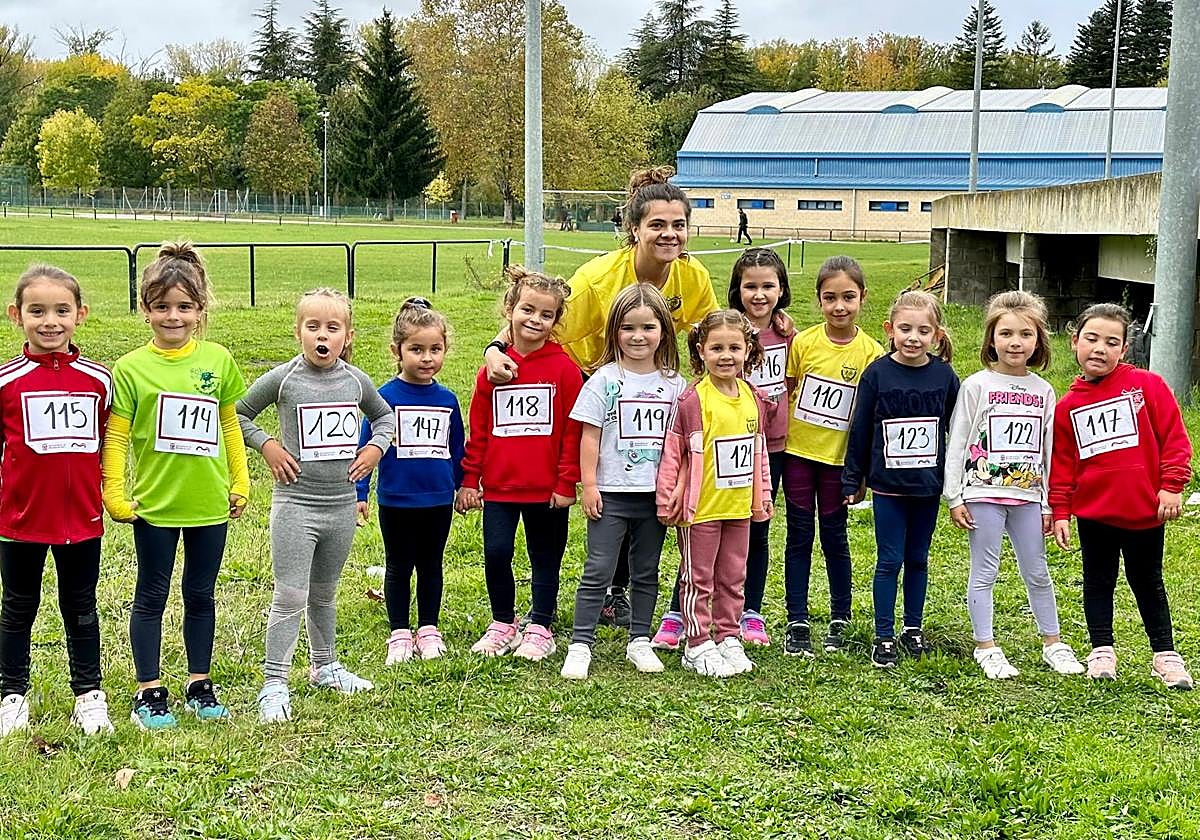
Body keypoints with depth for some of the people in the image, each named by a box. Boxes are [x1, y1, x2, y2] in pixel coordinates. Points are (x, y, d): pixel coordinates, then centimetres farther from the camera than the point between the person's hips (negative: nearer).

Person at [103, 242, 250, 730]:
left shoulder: (217, 360, 0)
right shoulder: (131, 368, -7)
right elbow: (115, 437, -5)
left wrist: (240, 482, 9)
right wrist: (114, 494, -8)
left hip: (210, 504, 2)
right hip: (154, 504, -2)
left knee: (200, 594, 14)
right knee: (151, 596, 9)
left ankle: (199, 685, 27)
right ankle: (148, 693, 19)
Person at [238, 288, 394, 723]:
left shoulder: (355, 380, 2)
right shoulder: (282, 378, -8)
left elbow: (384, 415, 20)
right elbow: (237, 413, 3)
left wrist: (375, 447, 4)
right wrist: (266, 445, -9)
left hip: (342, 504, 4)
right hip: (296, 503, -4)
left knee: (324, 593, 20)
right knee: (290, 596, -5)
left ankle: (324, 666, 37)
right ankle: (274, 683, 3)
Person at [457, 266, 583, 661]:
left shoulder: (564, 369, -5)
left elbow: (574, 431, -5)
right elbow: (478, 429, 7)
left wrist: (567, 483, -7)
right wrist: (470, 479, 6)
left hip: (548, 489, -2)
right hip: (498, 485, 2)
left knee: (545, 558, 10)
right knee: (496, 552, 0)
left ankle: (540, 629, 24)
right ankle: (503, 623, 21)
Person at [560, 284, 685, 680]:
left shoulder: (673, 383, 5)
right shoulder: (605, 380, -3)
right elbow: (590, 436, -3)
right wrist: (589, 484, -8)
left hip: (655, 494, 3)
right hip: (611, 494, -3)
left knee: (646, 572, 12)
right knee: (598, 571, -3)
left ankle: (639, 641, 22)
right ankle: (580, 645, 1)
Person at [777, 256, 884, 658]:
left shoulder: (871, 352, -7)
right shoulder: (804, 342, -6)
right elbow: (784, 392, 6)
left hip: (837, 458, -1)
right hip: (797, 451, 1)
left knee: (834, 536, 9)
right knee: (799, 536, 6)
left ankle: (839, 620, 24)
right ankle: (797, 623, 13)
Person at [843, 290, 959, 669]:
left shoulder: (945, 376, -3)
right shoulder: (877, 374, -7)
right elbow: (860, 430, -1)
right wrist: (853, 481, 1)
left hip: (928, 486, 2)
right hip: (888, 485, -2)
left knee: (918, 559, 13)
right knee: (889, 561, 3)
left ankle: (913, 627, 28)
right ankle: (884, 636, 12)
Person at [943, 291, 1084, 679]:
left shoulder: (1043, 391, 6)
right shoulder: (976, 385, -5)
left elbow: (1048, 450, 10)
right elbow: (956, 443, -4)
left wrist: (1049, 504, 10)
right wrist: (954, 497, -8)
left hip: (1027, 495, 3)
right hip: (983, 493, -3)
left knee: (1037, 572, 11)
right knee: (984, 573, 3)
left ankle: (1053, 643, 25)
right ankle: (986, 647, 12)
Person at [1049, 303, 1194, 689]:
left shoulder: (1147, 386, -6)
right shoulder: (1069, 405, 1)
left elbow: (1174, 439, -5)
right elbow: (1062, 464, 5)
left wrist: (1171, 486, -10)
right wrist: (1060, 511, 3)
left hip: (1145, 511, -2)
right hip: (1094, 512, 2)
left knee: (1148, 584, 12)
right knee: (1098, 582, 13)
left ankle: (1165, 653, 26)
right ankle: (1102, 651, 26)